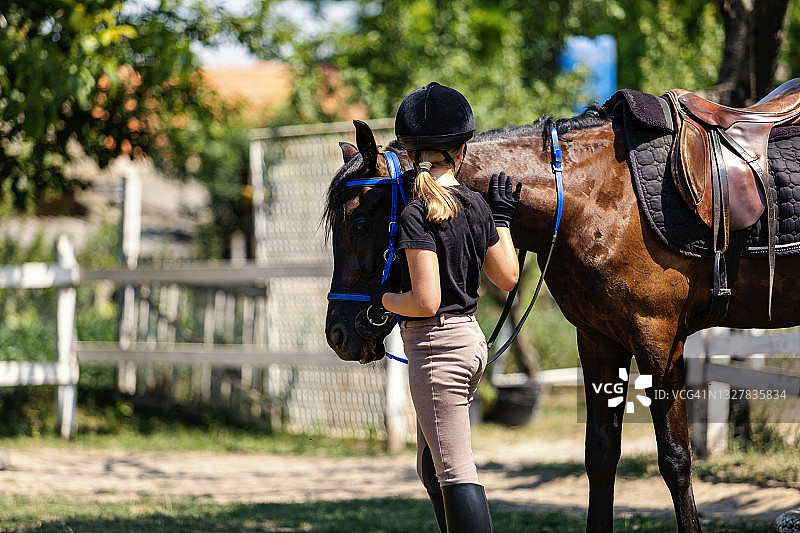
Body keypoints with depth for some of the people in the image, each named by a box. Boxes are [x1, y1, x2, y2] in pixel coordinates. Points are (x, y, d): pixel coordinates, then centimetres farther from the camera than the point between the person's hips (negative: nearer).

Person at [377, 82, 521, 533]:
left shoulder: (417, 215, -17)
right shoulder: (477, 205, 4)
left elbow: (425, 302, -21)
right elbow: (508, 278, 14)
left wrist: (383, 298, -3)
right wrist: (502, 219, 24)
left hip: (436, 344, -8)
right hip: (472, 340, 8)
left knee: (456, 475, -7)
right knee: (432, 469, 20)